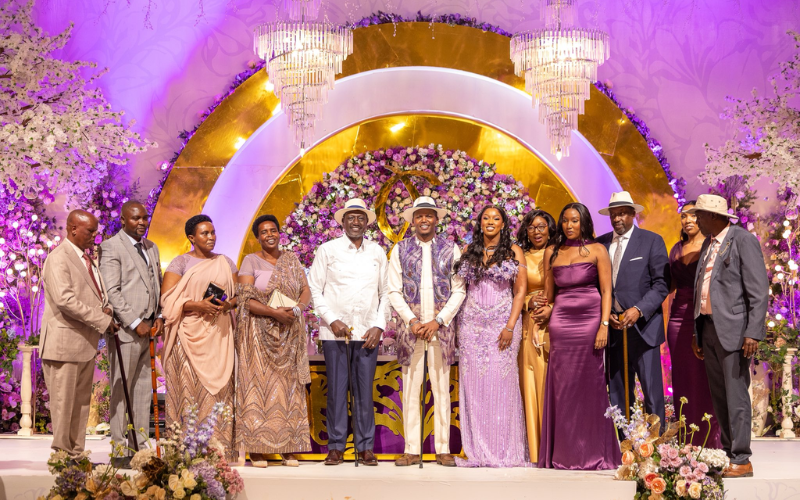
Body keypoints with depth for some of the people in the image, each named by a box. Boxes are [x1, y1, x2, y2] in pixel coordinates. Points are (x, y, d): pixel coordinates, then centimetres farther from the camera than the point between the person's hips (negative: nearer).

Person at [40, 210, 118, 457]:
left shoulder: (88, 258, 16)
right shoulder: (59, 258, -13)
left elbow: (97, 292, 26)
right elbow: (65, 299, -24)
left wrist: (105, 306, 2)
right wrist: (102, 320, -20)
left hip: (86, 342, 9)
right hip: (64, 341, -9)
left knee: (82, 402, 11)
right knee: (63, 402, -2)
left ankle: (76, 453, 18)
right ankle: (61, 455, 5)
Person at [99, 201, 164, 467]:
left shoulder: (151, 247, 18)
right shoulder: (111, 247, -6)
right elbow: (112, 291, -13)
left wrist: (159, 316, 7)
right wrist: (135, 323, -15)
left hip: (148, 329, 7)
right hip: (125, 330, -7)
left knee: (144, 390, 8)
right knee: (121, 391, -3)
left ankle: (139, 446, 14)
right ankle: (119, 450, 1)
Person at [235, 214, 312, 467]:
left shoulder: (292, 260, 12)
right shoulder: (251, 261, 0)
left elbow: (306, 291, 7)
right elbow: (245, 300, -9)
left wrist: (296, 308, -14)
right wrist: (275, 312, -19)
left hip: (290, 334, 4)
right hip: (259, 333, -4)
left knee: (289, 387, 1)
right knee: (258, 385, -6)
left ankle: (288, 449, 4)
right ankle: (256, 449, -3)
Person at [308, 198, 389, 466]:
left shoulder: (378, 253, 12)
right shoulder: (327, 250, 5)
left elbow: (385, 293, 12)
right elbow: (314, 289, 3)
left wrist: (379, 326, 1)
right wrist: (332, 320, -7)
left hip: (367, 332, 2)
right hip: (334, 331, -1)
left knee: (364, 390, 2)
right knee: (336, 389, -1)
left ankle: (365, 447, 9)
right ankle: (336, 447, 7)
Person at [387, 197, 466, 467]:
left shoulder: (451, 249, 6)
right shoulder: (401, 250, 7)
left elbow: (459, 290, 2)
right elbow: (394, 291, 4)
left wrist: (438, 321, -8)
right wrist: (412, 321, -8)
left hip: (441, 327, 0)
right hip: (410, 326, 0)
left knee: (441, 389, 2)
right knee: (410, 389, 0)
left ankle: (443, 450, 7)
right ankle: (412, 450, 5)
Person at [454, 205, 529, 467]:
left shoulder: (513, 251, 5)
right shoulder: (469, 252, 12)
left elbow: (520, 291, 1)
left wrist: (510, 326, -9)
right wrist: (456, 325, 4)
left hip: (502, 323, -2)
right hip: (471, 324, 2)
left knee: (501, 383, -5)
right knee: (473, 384, -1)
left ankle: (503, 450, 2)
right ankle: (476, 450, 4)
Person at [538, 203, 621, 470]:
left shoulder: (597, 250, 3)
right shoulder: (552, 251, 12)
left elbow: (606, 291, -2)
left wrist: (604, 326, -10)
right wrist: (548, 309, 2)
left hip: (590, 320, -2)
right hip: (560, 323, 2)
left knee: (590, 385, 0)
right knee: (562, 387, 1)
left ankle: (593, 453, 9)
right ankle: (563, 454, 8)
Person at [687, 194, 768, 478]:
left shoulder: (743, 241, -8)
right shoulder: (708, 244, 16)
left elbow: (759, 292, -13)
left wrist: (753, 333, -19)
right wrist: (698, 333, 18)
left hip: (733, 329, -8)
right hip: (709, 326, 8)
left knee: (736, 396, -7)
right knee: (718, 396, 11)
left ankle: (741, 460, -2)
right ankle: (727, 452, 19)